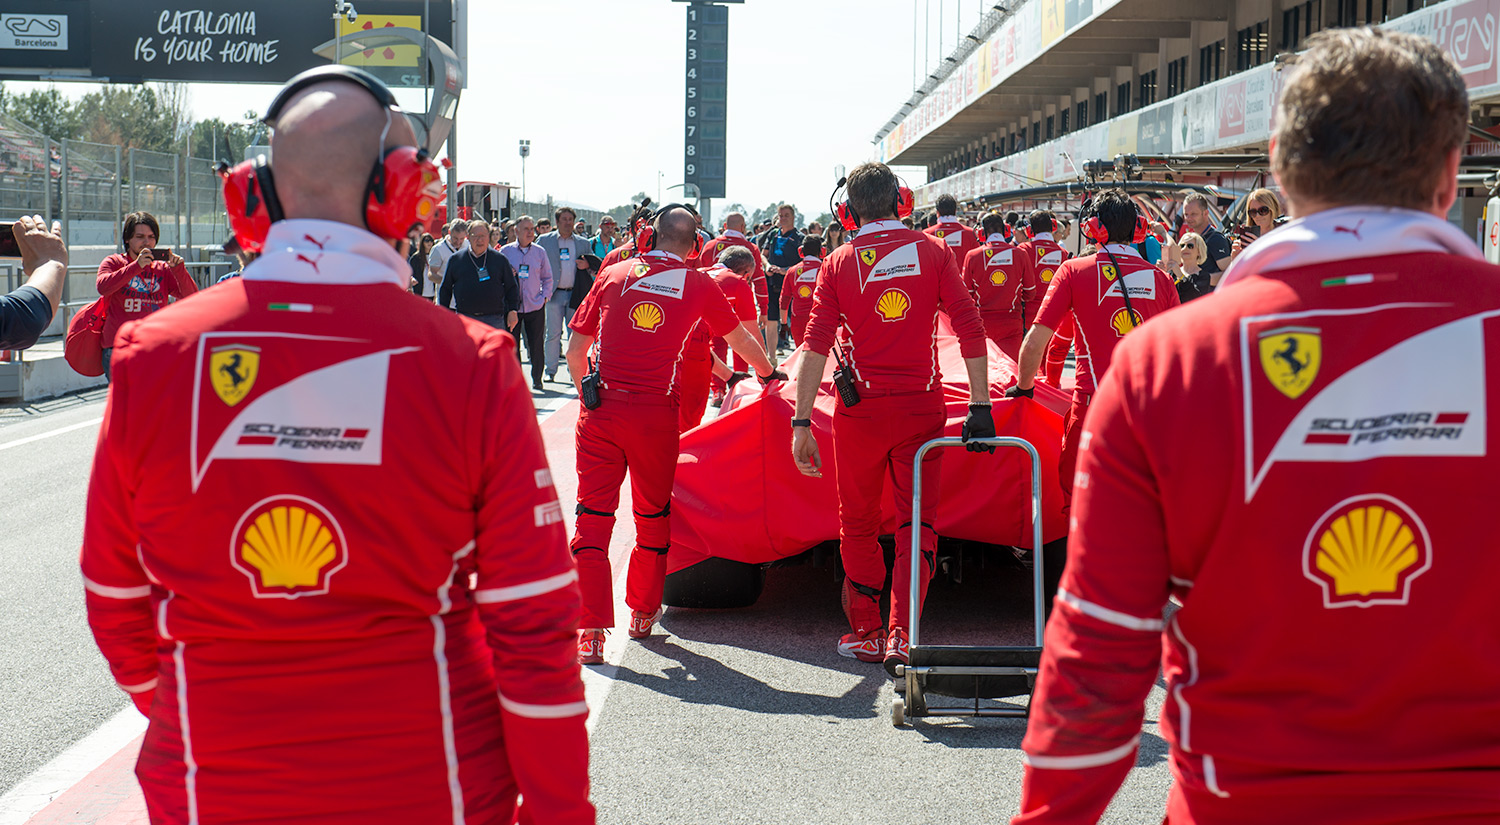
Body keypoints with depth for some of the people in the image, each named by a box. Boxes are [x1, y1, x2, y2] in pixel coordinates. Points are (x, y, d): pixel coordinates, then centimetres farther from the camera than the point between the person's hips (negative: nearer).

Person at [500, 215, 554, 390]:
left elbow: (547, 277, 13)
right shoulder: (505, 251, 3)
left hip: (535, 306, 0)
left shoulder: (540, 252, 6)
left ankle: (537, 379, 15)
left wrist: (544, 296, 0)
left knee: (536, 345, 3)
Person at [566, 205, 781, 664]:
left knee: (593, 517, 2)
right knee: (653, 514, 17)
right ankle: (643, 613, 30)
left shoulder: (614, 275, 10)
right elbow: (741, 341, 22)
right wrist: (767, 372, 42)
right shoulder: (699, 285, 8)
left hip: (600, 411, 1)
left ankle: (591, 632, -3)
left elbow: (575, 350, 12)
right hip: (656, 413, -1)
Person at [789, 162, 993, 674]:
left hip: (860, 408, 0)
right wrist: (980, 405, -2)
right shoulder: (932, 251, 3)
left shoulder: (839, 263, 1)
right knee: (917, 522, 6)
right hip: (922, 404, 0)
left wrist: (801, 423, -7)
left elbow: (816, 347, -7)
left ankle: (866, 632, 20)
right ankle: (901, 634, -5)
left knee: (859, 524, 15)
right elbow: (970, 329, -4)